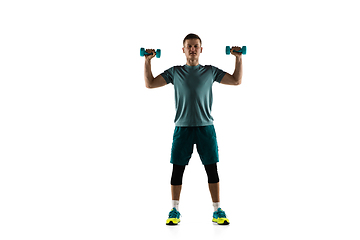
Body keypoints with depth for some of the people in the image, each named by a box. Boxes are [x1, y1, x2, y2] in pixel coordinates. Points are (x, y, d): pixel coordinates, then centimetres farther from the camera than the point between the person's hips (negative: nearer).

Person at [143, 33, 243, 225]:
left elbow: (236, 80, 12)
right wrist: (148, 61, 1)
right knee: (177, 169, 2)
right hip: (182, 127, 0)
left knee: (212, 169, 1)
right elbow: (150, 83, 9)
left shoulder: (210, 71, 10)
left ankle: (217, 211, 10)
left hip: (206, 127, 0)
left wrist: (239, 58, 4)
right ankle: (175, 211, 14)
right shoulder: (175, 72, 9)